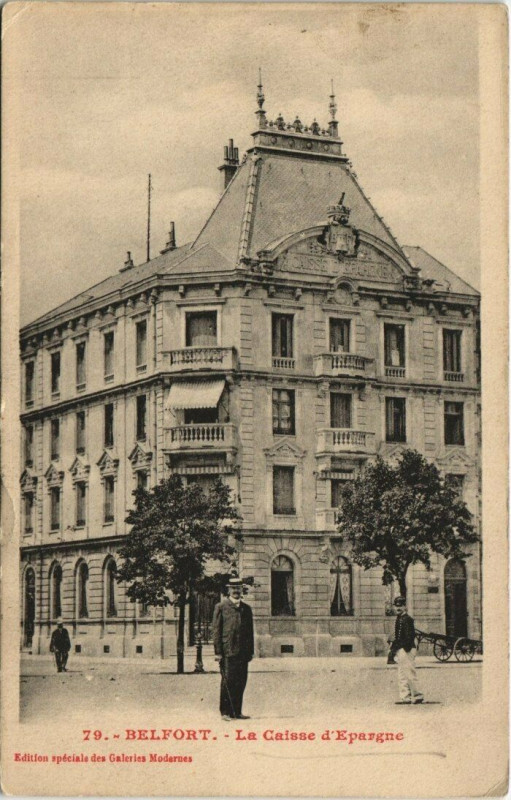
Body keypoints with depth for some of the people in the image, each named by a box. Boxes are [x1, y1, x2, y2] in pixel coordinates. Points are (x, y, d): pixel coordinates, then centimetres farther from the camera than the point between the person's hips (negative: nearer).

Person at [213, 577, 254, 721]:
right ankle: (225, 712, 3)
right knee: (228, 682, -4)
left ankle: (237, 712, 13)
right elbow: (216, 630, -2)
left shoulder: (246, 608, 16)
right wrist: (218, 651, -8)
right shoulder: (221, 607, 2)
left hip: (243, 652, 5)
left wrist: (250, 651, 12)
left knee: (241, 682, 5)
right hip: (227, 651, -5)